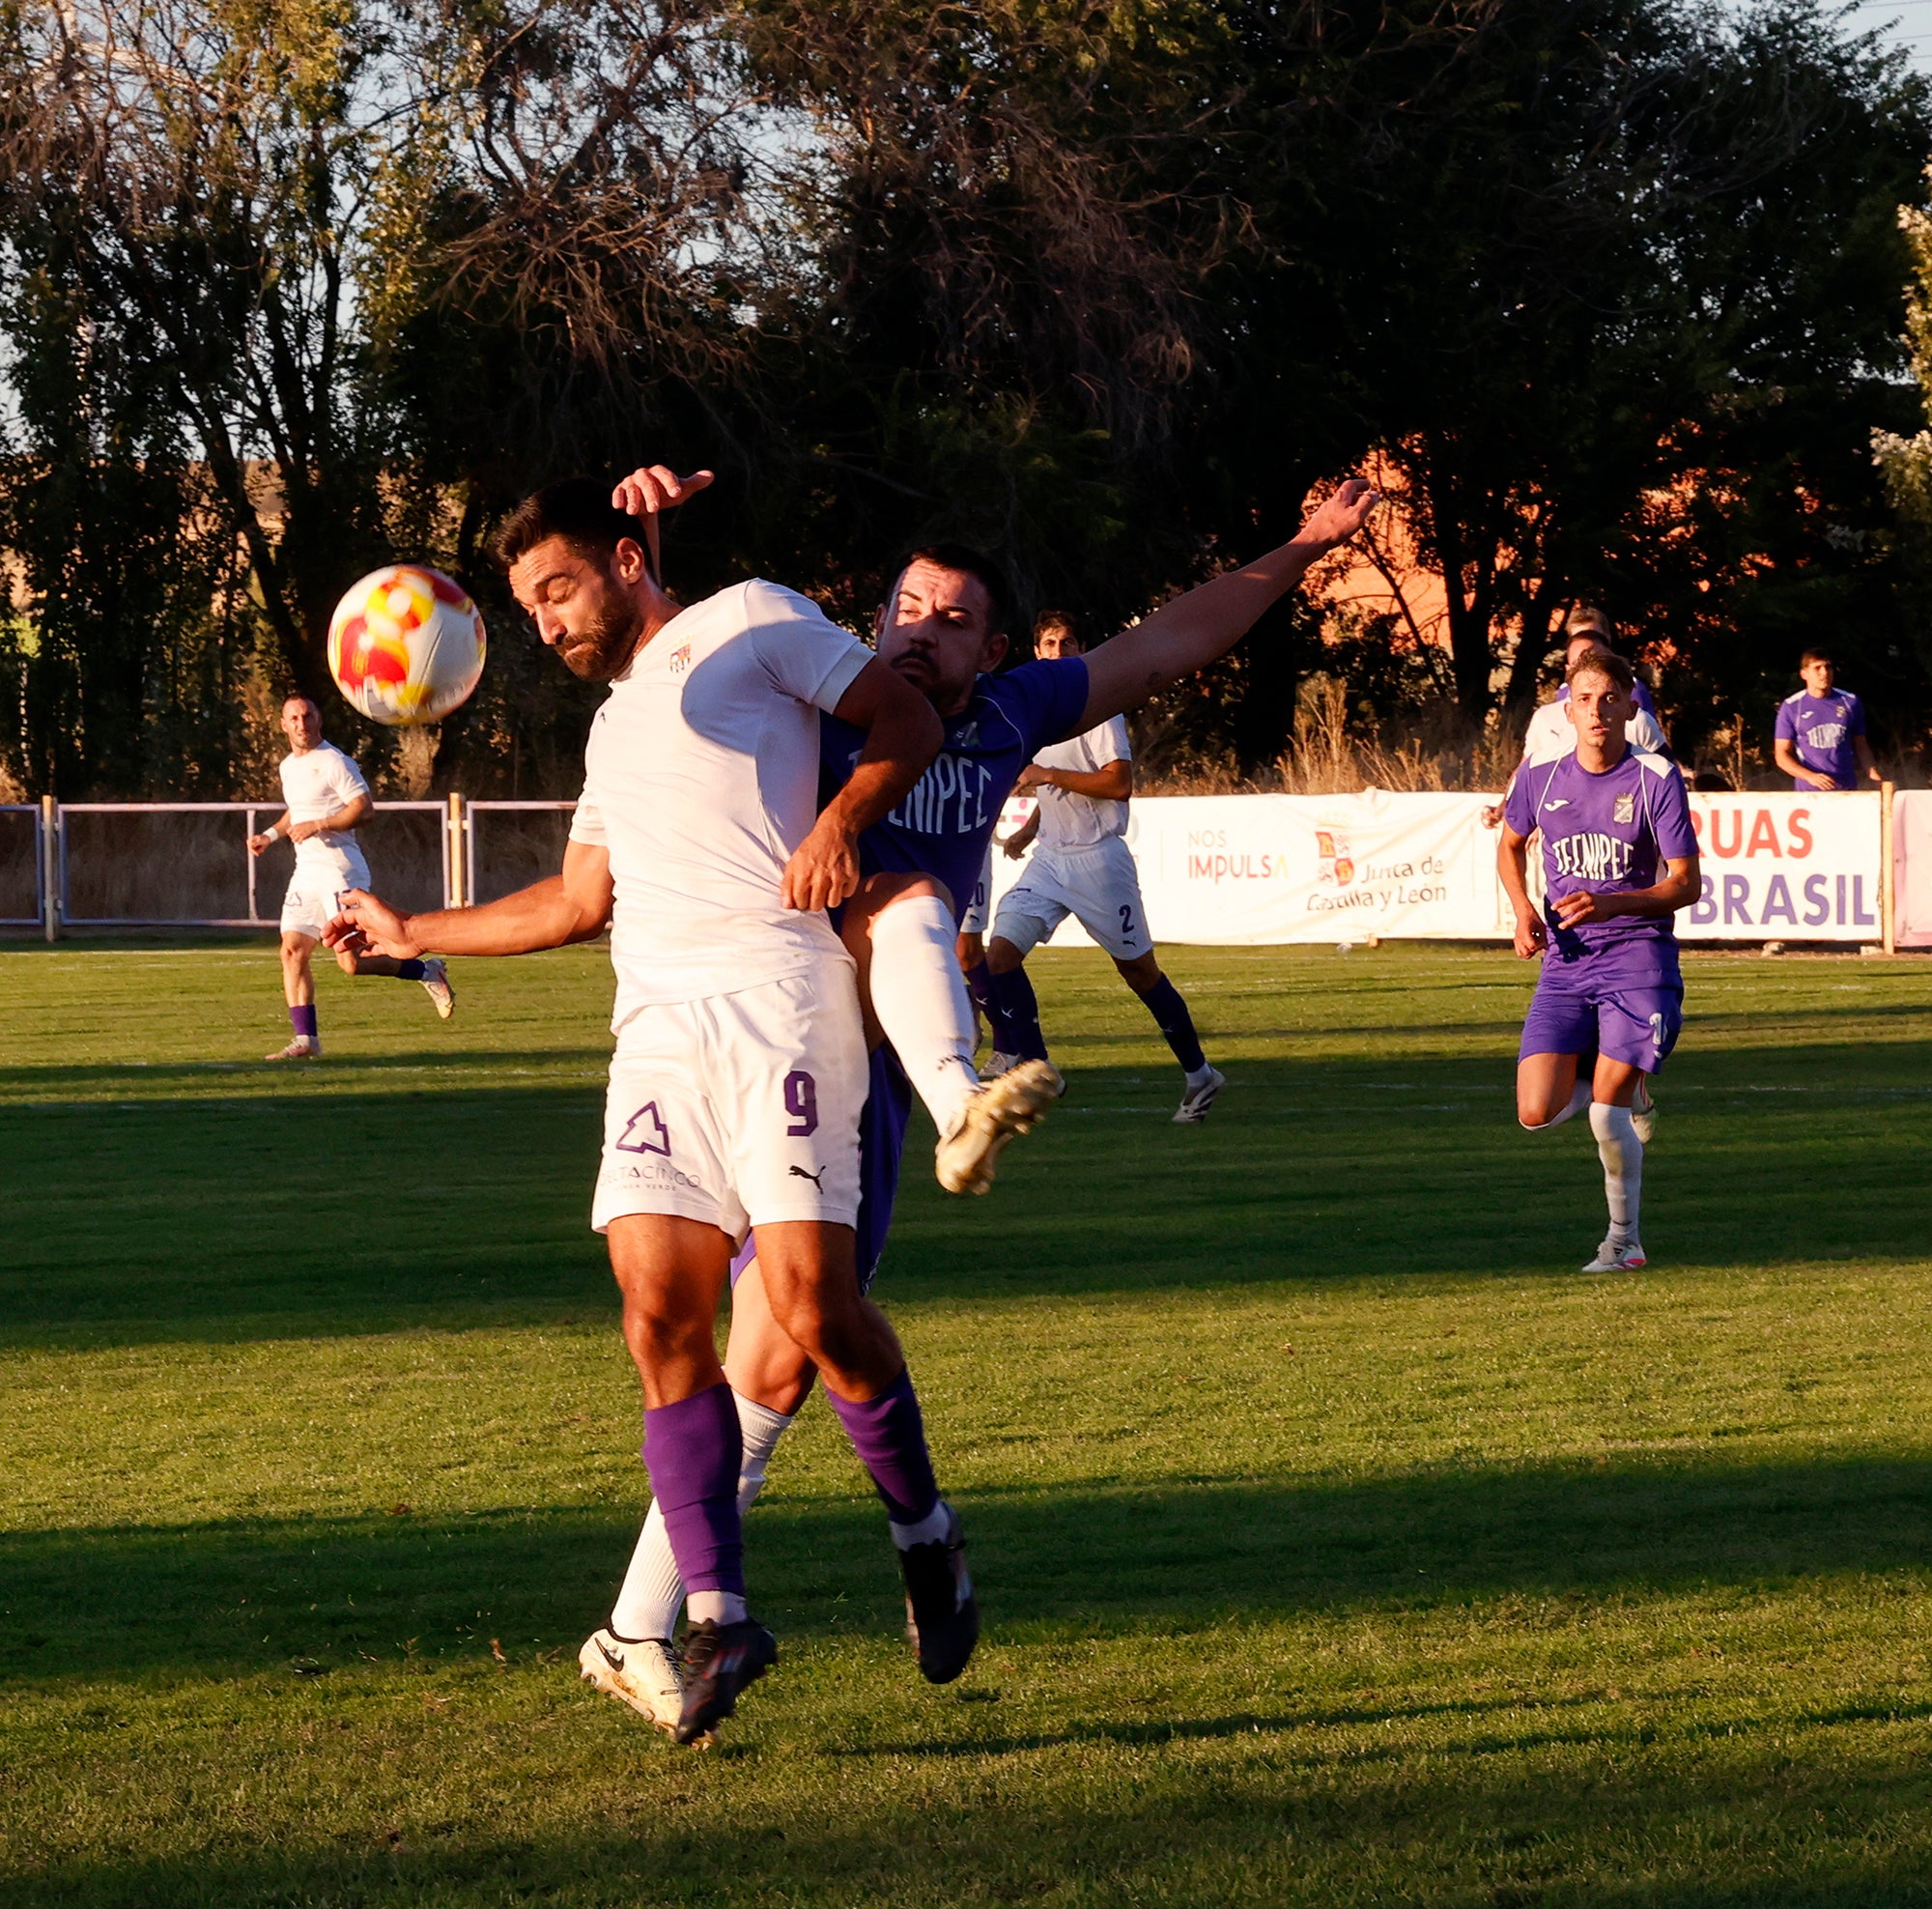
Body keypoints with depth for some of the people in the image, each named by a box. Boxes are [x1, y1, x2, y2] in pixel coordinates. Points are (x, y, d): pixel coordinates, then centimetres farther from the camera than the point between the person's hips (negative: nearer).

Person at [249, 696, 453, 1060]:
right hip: (306, 872, 8)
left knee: (351, 961, -12)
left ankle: (427, 973, 9)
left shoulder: (332, 762, -9)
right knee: (292, 952, -3)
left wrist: (317, 826, -20)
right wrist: (271, 835, 18)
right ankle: (306, 1040, -1)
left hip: (339, 870, -8)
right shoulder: (288, 766, 17)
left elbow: (364, 807, -15)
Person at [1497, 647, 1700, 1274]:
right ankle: (1628, 1089, 24)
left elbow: (1685, 884, -6)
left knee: (1606, 1114, -11)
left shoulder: (1656, 780, -7)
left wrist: (1609, 904, -22)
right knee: (1537, 1114, -8)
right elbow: (1511, 844, 23)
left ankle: (1624, 1239, 11)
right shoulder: (1540, 777, 4)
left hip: (1637, 955, -4)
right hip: (1565, 961, 4)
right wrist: (1523, 910, 4)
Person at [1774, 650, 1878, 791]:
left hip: (1847, 790, 2)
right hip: (1809, 792, -2)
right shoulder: (1791, 707, 2)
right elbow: (1782, 755, 1)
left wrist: (1874, 776, -2)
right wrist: (1810, 776, -15)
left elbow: (1861, 746, 15)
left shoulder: (1850, 702, 9)